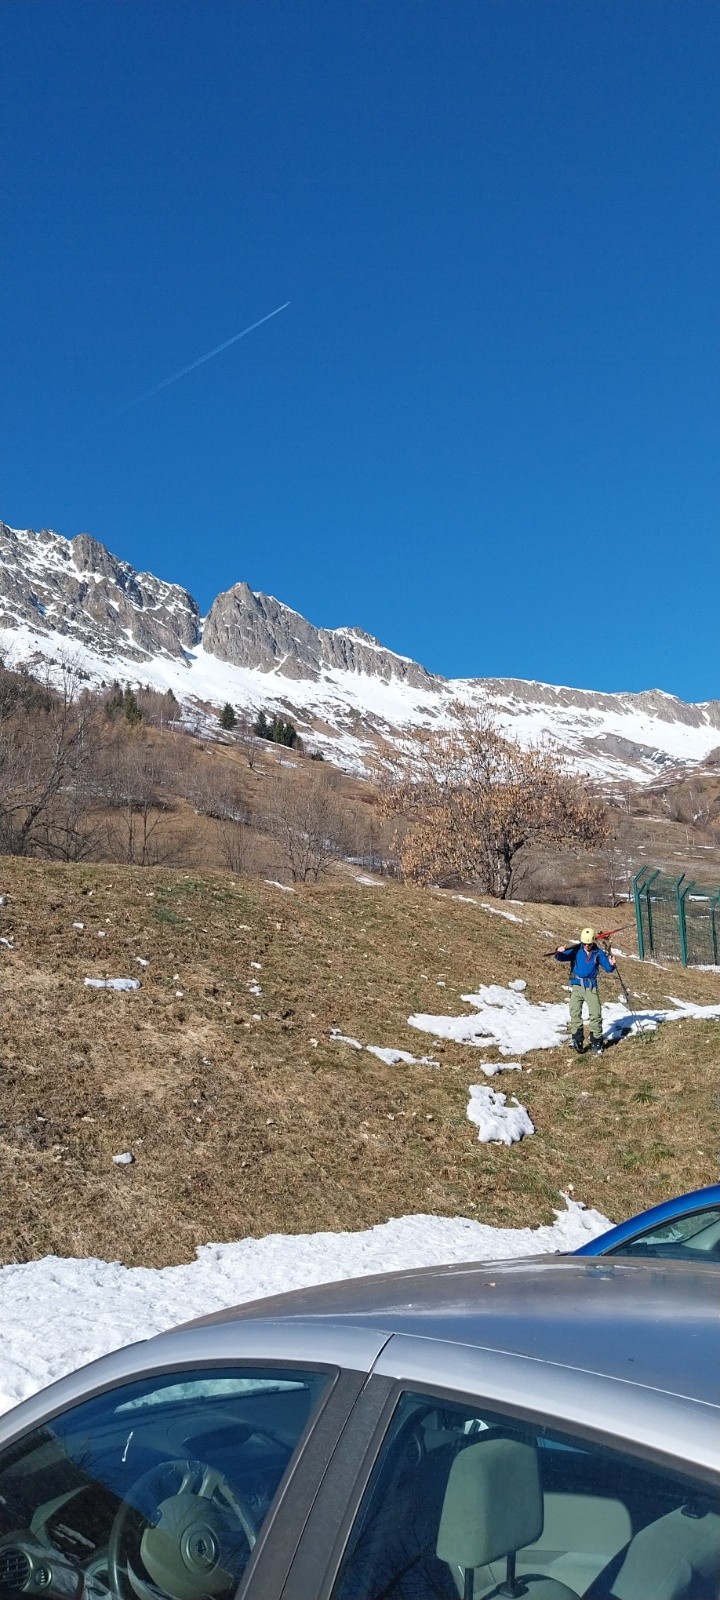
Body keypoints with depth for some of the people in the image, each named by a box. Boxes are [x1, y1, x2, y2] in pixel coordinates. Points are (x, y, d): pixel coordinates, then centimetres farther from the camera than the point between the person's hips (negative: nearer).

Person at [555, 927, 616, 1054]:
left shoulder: (598, 952, 1)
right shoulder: (576, 950, -4)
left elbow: (607, 968, 3)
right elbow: (561, 957, -12)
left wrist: (611, 964, -20)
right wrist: (559, 952, -35)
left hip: (591, 987, 1)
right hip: (577, 986, -1)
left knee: (596, 1014, 0)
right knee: (575, 1013, -9)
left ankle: (596, 1042, 12)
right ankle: (577, 1040, -3)